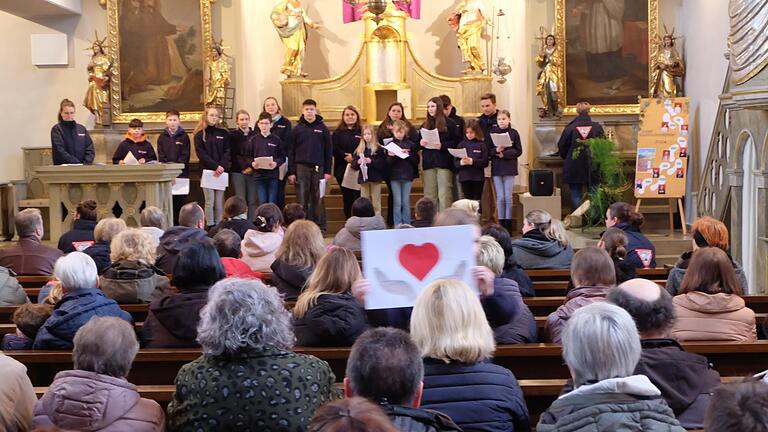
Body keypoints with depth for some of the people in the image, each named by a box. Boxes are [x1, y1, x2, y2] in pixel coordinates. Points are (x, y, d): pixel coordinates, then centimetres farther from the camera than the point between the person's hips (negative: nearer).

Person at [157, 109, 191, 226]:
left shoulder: (184, 136, 6)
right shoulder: (162, 137, 11)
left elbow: (185, 155, -2)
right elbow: (161, 156, 4)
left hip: (181, 173, -1)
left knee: (180, 201, -1)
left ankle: (179, 224, 4)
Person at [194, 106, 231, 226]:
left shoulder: (224, 133, 13)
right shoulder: (200, 134, 7)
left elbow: (227, 152, 5)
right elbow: (201, 154, -3)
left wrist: (222, 167, -12)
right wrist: (215, 166, -14)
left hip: (221, 172, 2)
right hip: (207, 171, -2)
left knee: (219, 202, 0)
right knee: (210, 202, -5)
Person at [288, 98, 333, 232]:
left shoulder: (322, 128, 5)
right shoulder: (297, 129, 5)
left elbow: (328, 151, 5)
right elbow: (291, 152, 4)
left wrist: (328, 171, -1)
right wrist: (291, 172, -2)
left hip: (318, 168, 0)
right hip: (301, 167, 0)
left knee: (318, 200, 2)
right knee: (302, 200, 0)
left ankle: (320, 228, 7)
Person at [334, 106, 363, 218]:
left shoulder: (361, 131, 8)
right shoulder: (338, 132, 9)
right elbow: (334, 149, -4)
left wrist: (354, 157, -14)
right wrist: (345, 156, -16)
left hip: (358, 170, -1)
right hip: (343, 169, 1)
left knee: (358, 197, -7)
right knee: (347, 198, 7)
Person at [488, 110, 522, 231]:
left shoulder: (513, 133, 0)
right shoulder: (491, 133, 1)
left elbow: (518, 151, -1)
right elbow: (488, 150, 1)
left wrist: (505, 153, -13)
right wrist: (496, 150, -18)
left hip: (509, 167, 0)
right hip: (496, 168, 0)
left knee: (508, 197, 2)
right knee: (500, 197, 2)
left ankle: (508, 223, 11)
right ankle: (501, 223, 11)